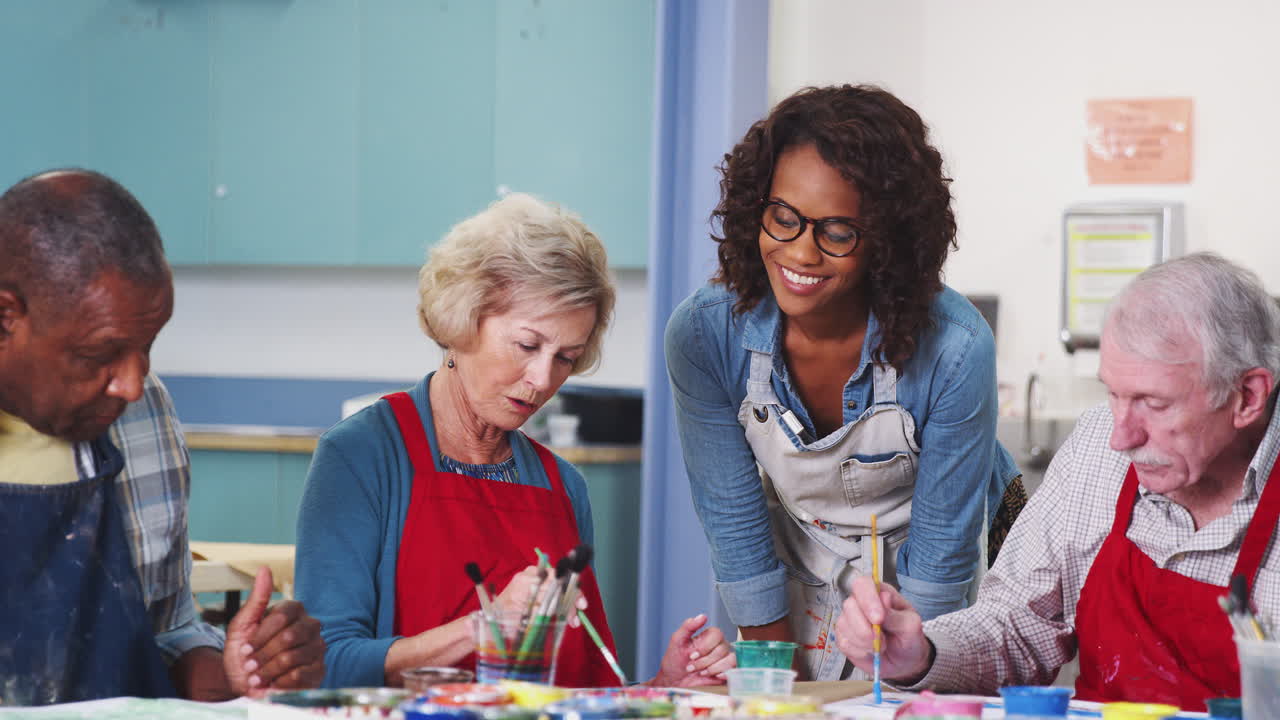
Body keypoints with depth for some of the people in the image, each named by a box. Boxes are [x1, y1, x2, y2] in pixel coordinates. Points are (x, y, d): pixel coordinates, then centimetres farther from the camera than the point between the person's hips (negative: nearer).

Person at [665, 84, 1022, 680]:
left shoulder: (954, 348, -28)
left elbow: (942, 547, -18)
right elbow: (735, 524, -12)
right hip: (801, 575, 2)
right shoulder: (702, 336, -21)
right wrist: (786, 685, -10)